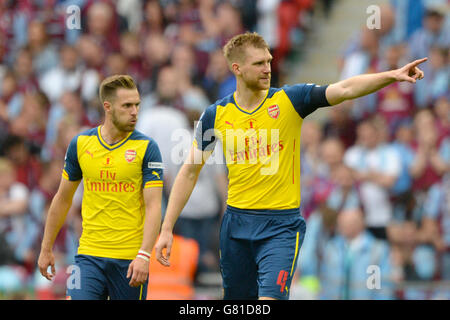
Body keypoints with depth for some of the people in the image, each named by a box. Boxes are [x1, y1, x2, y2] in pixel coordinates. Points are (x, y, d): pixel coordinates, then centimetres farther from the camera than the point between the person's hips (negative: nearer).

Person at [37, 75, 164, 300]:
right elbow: (62, 199, 16)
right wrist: (46, 249, 16)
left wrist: (144, 256, -20)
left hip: (130, 260, -1)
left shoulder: (146, 148, -3)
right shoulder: (80, 144, 5)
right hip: (89, 255, 2)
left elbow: (153, 207, -9)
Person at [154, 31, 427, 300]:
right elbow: (190, 171, 8)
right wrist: (167, 229, 5)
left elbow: (345, 89, -13)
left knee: (270, 296, -19)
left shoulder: (289, 100, -3)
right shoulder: (216, 115, 2)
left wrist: (392, 76, -29)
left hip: (282, 224, -3)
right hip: (236, 224, 3)